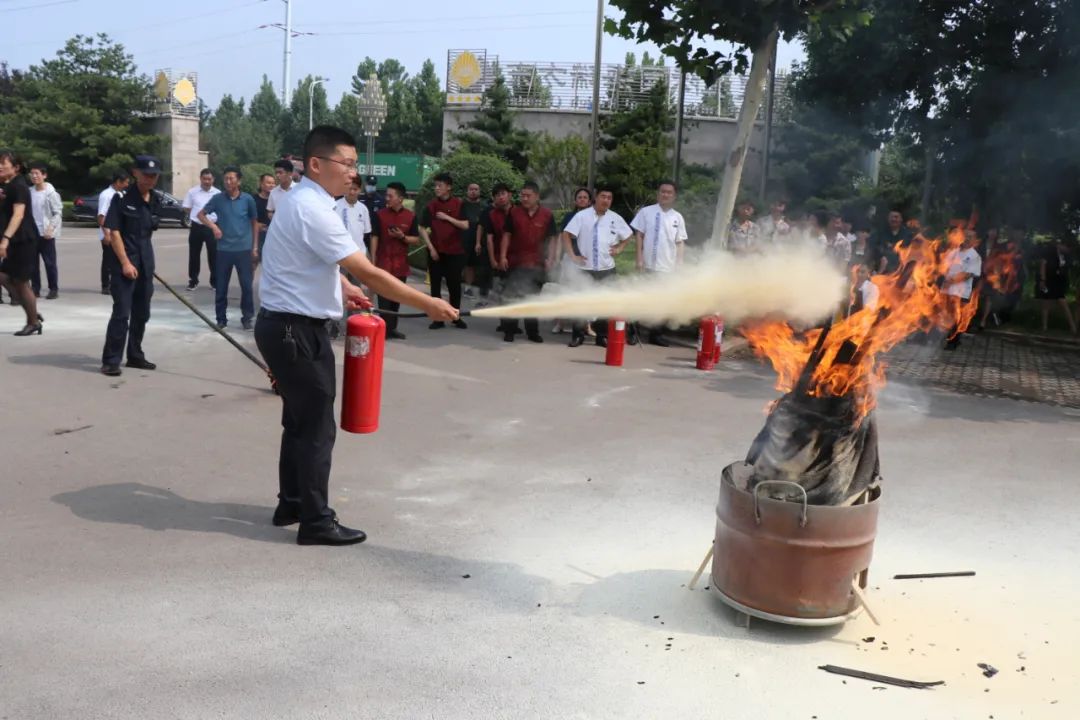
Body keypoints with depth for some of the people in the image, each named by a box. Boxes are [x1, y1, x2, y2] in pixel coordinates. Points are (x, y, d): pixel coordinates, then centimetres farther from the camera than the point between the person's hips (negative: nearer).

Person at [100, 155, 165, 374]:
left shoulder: (156, 201, 8)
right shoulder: (122, 198, -10)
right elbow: (114, 232, -12)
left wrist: (146, 260, 16)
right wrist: (125, 263, -17)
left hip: (146, 264, 6)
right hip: (123, 263, -6)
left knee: (142, 313, 13)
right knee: (121, 313, -9)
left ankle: (135, 355, 25)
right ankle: (111, 360, -2)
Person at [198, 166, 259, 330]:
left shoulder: (248, 199, -1)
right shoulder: (218, 199, 0)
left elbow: (254, 223, 7)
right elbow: (201, 214, 8)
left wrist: (255, 247, 5)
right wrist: (213, 226, -11)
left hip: (244, 249, -1)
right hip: (224, 249, 1)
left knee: (247, 285, 3)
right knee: (221, 286, 6)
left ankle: (247, 318, 15)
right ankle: (221, 318, 18)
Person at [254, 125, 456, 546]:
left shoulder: (302, 202, 11)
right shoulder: (312, 211, -22)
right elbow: (370, 274, -24)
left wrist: (342, 287, 13)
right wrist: (427, 304, -18)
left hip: (288, 326, 10)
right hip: (295, 331, -10)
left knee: (300, 419, 19)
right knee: (317, 427, -2)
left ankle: (291, 504, 32)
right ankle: (316, 522, 8)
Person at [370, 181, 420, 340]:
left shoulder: (411, 216, 3)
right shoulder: (380, 215, -1)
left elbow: (416, 240, 6)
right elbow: (374, 238, -1)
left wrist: (402, 236, -13)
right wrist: (373, 262, -6)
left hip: (401, 264, 2)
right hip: (383, 263, -2)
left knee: (397, 297, 9)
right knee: (384, 297, -5)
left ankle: (392, 328, 19)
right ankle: (384, 328, 0)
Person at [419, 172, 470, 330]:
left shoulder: (459, 204, 0)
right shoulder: (431, 205, 2)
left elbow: (465, 225, -8)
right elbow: (422, 229, 1)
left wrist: (447, 217, -14)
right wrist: (431, 248, -7)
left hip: (454, 251, -1)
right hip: (435, 251, 1)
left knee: (455, 284, 4)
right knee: (436, 285, 3)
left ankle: (456, 316, 16)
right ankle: (438, 318, 9)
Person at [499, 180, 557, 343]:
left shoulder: (547, 215, -2)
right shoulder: (514, 212, 0)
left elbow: (551, 238, 2)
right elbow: (507, 235, 2)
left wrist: (550, 259, -6)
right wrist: (503, 256, -4)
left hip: (536, 263, 0)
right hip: (515, 261, 0)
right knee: (512, 296, 3)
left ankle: (533, 331, 17)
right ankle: (509, 330, 9)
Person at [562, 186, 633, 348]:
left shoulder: (615, 218, 5)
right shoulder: (582, 216, -4)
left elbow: (629, 235, 20)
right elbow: (566, 235, -6)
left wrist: (619, 248, 6)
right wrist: (572, 256, -12)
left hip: (607, 268, 3)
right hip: (585, 268, -3)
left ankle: (602, 336, 17)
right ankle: (578, 335, 8)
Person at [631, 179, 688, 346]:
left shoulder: (677, 217, 6)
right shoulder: (646, 212, -1)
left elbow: (680, 243, 7)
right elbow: (638, 235, -1)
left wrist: (679, 265, 0)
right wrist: (639, 259, -8)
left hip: (668, 267, 3)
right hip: (648, 264, -3)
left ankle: (656, 334, 17)